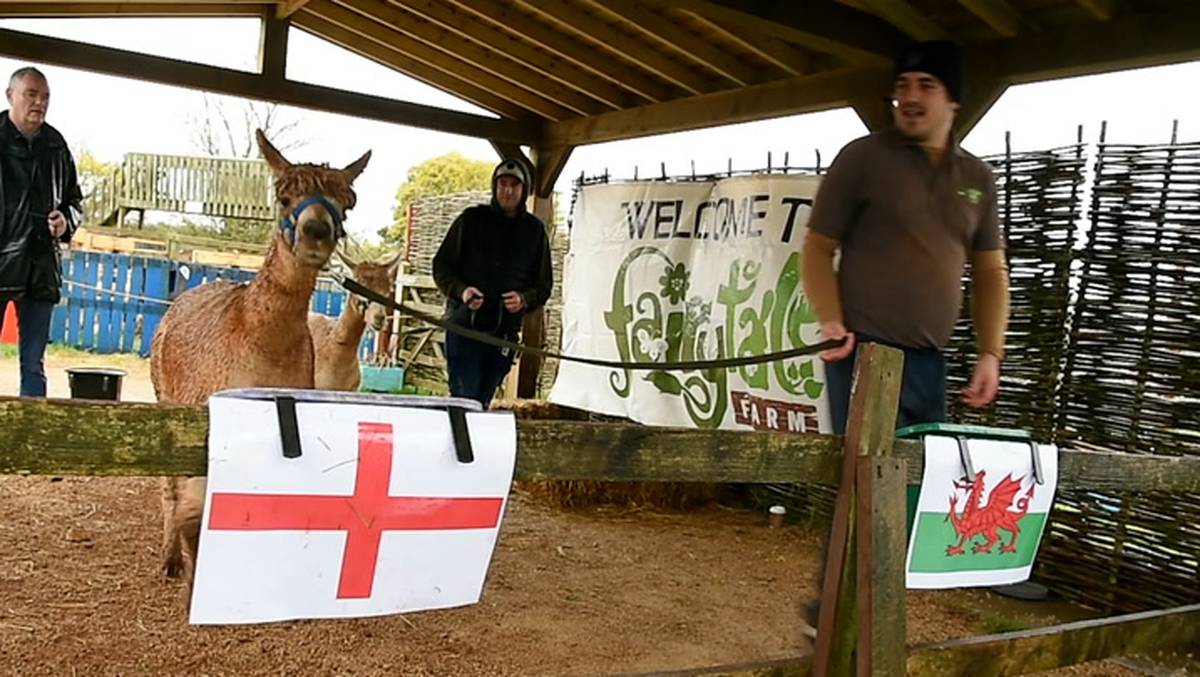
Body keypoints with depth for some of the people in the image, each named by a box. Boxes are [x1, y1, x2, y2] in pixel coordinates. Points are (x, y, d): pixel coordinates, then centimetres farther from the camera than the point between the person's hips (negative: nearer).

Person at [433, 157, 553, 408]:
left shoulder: (534, 229, 9)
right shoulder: (471, 219, 4)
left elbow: (544, 283, 12)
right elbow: (441, 265, 6)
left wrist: (524, 299, -9)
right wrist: (461, 291, -14)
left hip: (505, 331, 2)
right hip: (464, 324, -2)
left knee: (481, 402, 8)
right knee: (464, 397, -9)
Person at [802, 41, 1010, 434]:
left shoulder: (978, 177, 12)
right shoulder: (863, 157, -1)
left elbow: (990, 272, 16)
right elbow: (818, 248, -1)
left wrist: (991, 353, 5)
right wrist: (831, 322, -16)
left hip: (930, 361, 5)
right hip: (865, 352, -5)